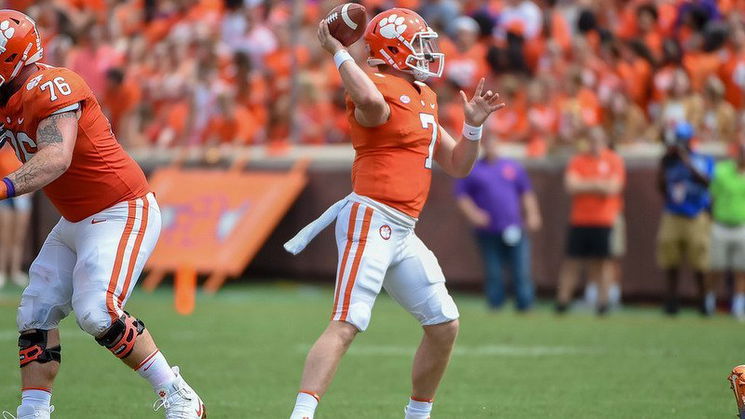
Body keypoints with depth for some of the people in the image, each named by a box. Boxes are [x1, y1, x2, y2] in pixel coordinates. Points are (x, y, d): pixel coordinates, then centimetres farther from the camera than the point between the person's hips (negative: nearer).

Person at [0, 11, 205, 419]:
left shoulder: (53, 88, -23)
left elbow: (56, 159, -38)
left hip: (122, 214, -10)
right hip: (75, 222, 10)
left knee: (96, 312, -21)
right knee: (36, 313, 4)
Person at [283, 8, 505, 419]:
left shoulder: (423, 98, 19)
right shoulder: (381, 90, -10)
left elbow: (457, 165, 24)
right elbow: (371, 101, -39)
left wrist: (473, 124, 8)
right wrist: (337, 53, -25)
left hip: (403, 232, 9)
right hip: (371, 219, -9)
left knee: (444, 325, 13)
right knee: (346, 325, -20)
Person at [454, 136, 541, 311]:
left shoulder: (513, 167, 15)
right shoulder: (472, 170, 8)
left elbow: (526, 193, 19)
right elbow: (461, 196, 5)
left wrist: (532, 215, 7)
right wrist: (473, 214, -11)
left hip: (514, 230, 1)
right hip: (487, 232, -1)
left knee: (521, 272, -5)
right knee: (493, 274, -1)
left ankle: (525, 306, -1)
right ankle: (495, 307, 5)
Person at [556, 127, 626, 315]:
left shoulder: (614, 161, 3)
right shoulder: (577, 160, 7)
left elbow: (612, 188, -8)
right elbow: (571, 186, -5)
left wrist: (585, 185, -5)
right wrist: (597, 184, -9)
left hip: (604, 220, -1)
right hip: (579, 220, 1)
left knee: (603, 262, -1)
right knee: (571, 261, 0)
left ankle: (603, 300, 4)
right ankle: (563, 300, 5)